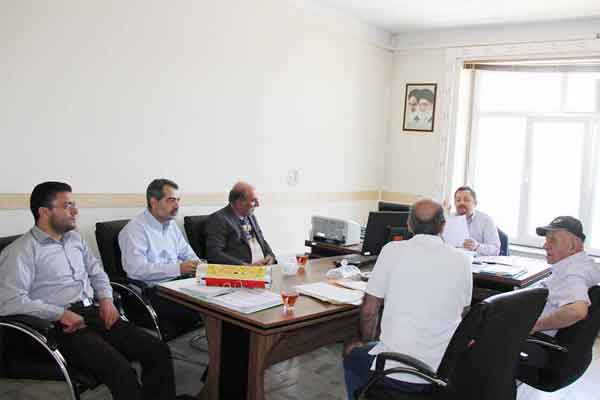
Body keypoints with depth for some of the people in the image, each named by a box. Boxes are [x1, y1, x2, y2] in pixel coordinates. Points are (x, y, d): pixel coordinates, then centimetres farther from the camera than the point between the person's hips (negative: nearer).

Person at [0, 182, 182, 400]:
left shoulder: (75, 239, 19)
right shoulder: (20, 251, -4)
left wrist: (106, 298, 6)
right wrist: (60, 313, -19)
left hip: (95, 314, 7)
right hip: (61, 326, -7)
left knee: (159, 351, -13)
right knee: (120, 369, -30)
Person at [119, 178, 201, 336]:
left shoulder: (172, 224, 18)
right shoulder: (135, 229, -8)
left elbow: (187, 253, 24)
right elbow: (136, 270, -20)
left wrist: (197, 265, 0)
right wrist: (178, 268, -24)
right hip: (152, 292, -8)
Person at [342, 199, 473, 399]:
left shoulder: (392, 250, -9)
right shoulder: (462, 260, -1)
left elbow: (369, 310, -4)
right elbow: (462, 314, 12)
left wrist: (366, 342, 16)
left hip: (398, 370, -4)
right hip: (447, 373, 4)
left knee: (352, 354, 26)